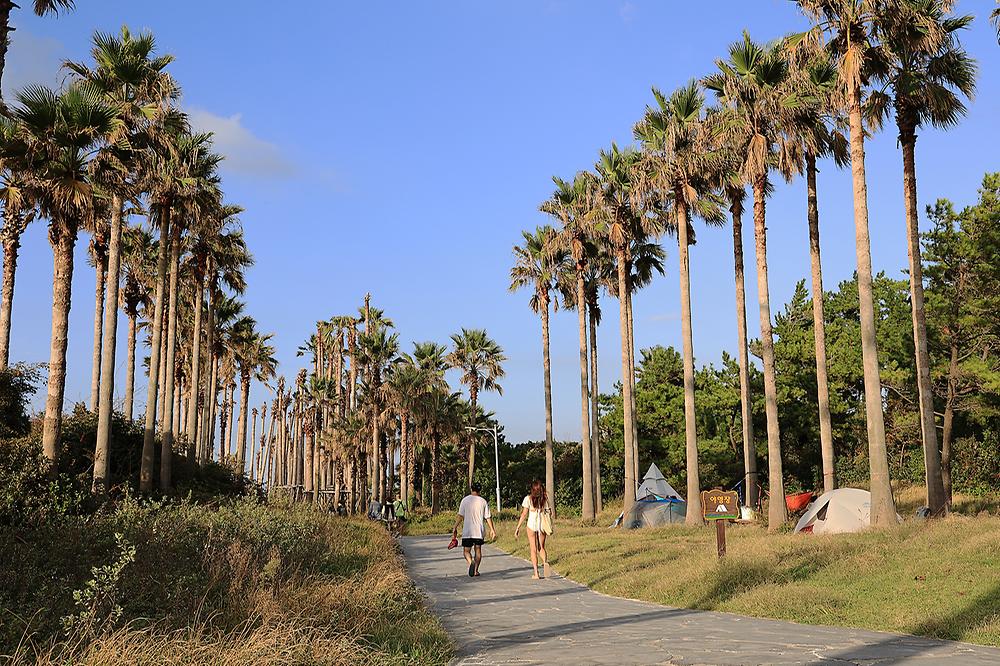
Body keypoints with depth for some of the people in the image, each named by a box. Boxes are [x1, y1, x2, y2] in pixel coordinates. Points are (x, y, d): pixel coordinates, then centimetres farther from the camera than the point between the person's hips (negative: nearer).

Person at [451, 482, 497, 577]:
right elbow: (488, 517, 1)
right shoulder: (483, 502, 1)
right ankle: (476, 570, 12)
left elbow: (460, 516, -5)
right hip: (480, 531, 1)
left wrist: (455, 528, -1)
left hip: (467, 531, -1)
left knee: (466, 551, 6)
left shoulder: (465, 500, -2)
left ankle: (471, 563, -23)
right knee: (478, 550, 14)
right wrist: (492, 530, 8)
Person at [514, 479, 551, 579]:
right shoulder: (545, 498, 3)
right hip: (542, 525, 2)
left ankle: (536, 573, 4)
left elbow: (524, 514, -5)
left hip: (531, 525, -2)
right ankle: (545, 562, -14)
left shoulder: (528, 498, -3)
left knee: (533, 549, 7)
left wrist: (518, 528, 0)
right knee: (541, 548, 17)